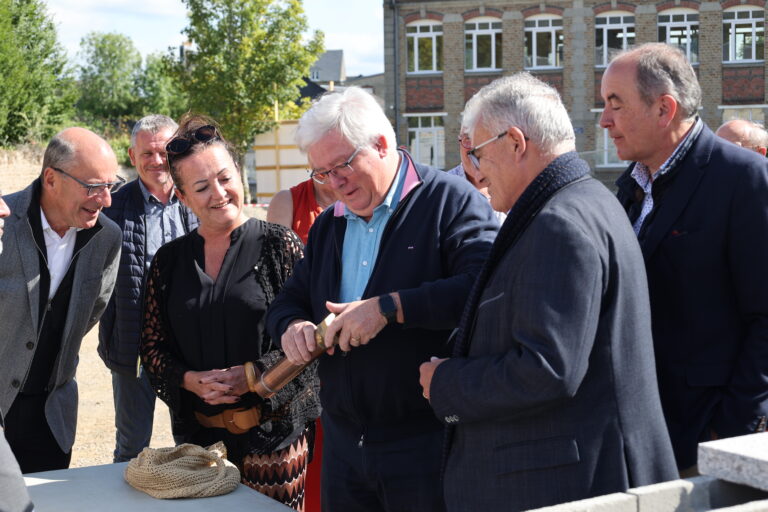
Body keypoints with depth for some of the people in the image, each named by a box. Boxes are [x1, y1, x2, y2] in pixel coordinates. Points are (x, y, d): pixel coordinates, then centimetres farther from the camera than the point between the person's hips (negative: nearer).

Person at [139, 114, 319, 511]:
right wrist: (190, 381, -9)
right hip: (201, 435, 3)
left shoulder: (278, 244, -3)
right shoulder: (169, 261, 7)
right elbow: (152, 346, 10)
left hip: (272, 433, -3)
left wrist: (254, 375, -16)